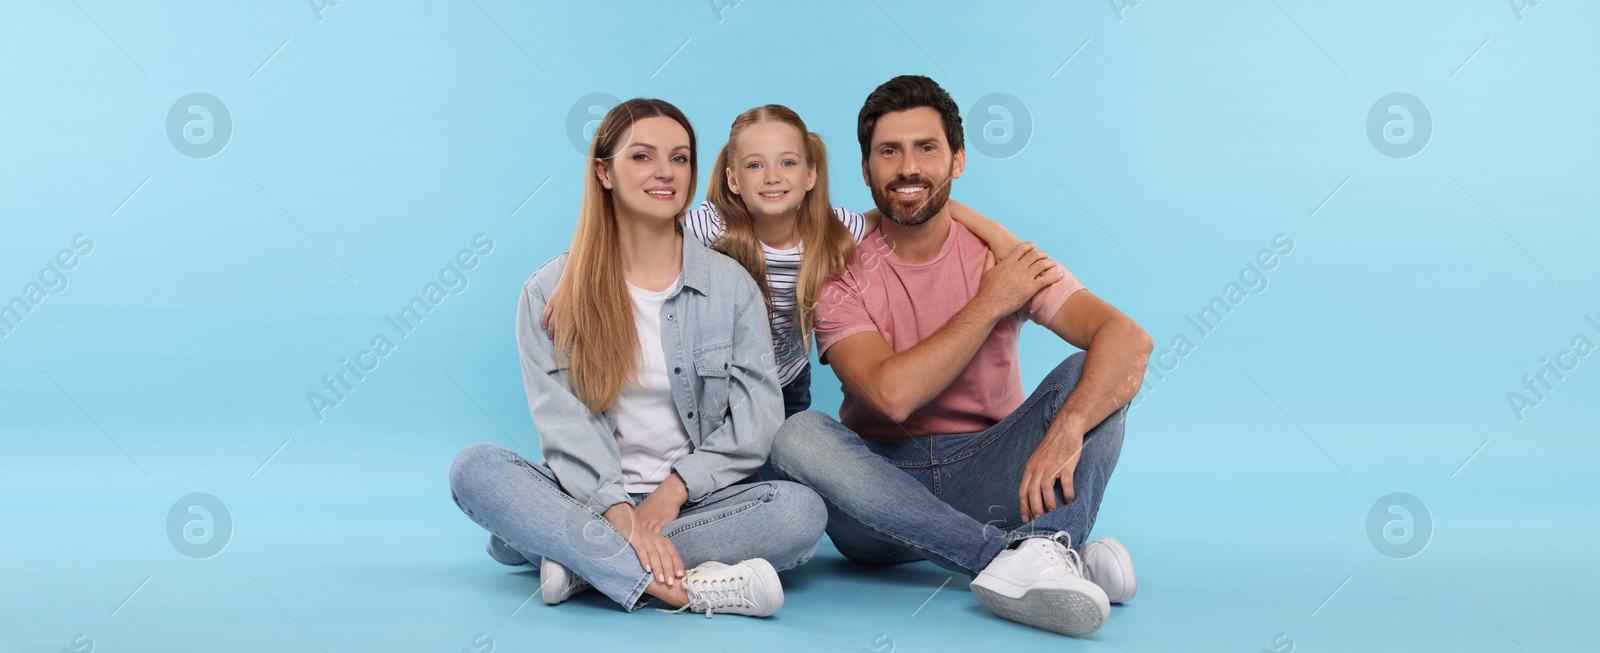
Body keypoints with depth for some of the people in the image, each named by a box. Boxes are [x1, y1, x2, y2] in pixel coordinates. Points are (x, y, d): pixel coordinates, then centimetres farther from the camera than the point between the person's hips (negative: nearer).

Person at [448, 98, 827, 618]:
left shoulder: (731, 286, 5)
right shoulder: (550, 292, 3)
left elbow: (756, 419, -2)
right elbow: (563, 422, -9)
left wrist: (674, 489, -15)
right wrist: (620, 515, -24)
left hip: (693, 500, 0)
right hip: (587, 501, 0)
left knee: (804, 511, -28)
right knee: (474, 467, -27)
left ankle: (582, 560, -24)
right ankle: (689, 587, -36)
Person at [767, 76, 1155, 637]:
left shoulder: (1006, 263, 0)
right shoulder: (841, 280, -1)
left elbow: (1129, 339, -18)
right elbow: (892, 394, -19)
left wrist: (1066, 429, -37)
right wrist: (990, 305, -12)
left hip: (987, 478, 1)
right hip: (882, 487, 0)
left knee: (1087, 378, -19)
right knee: (798, 435, -31)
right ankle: (1015, 558, -39)